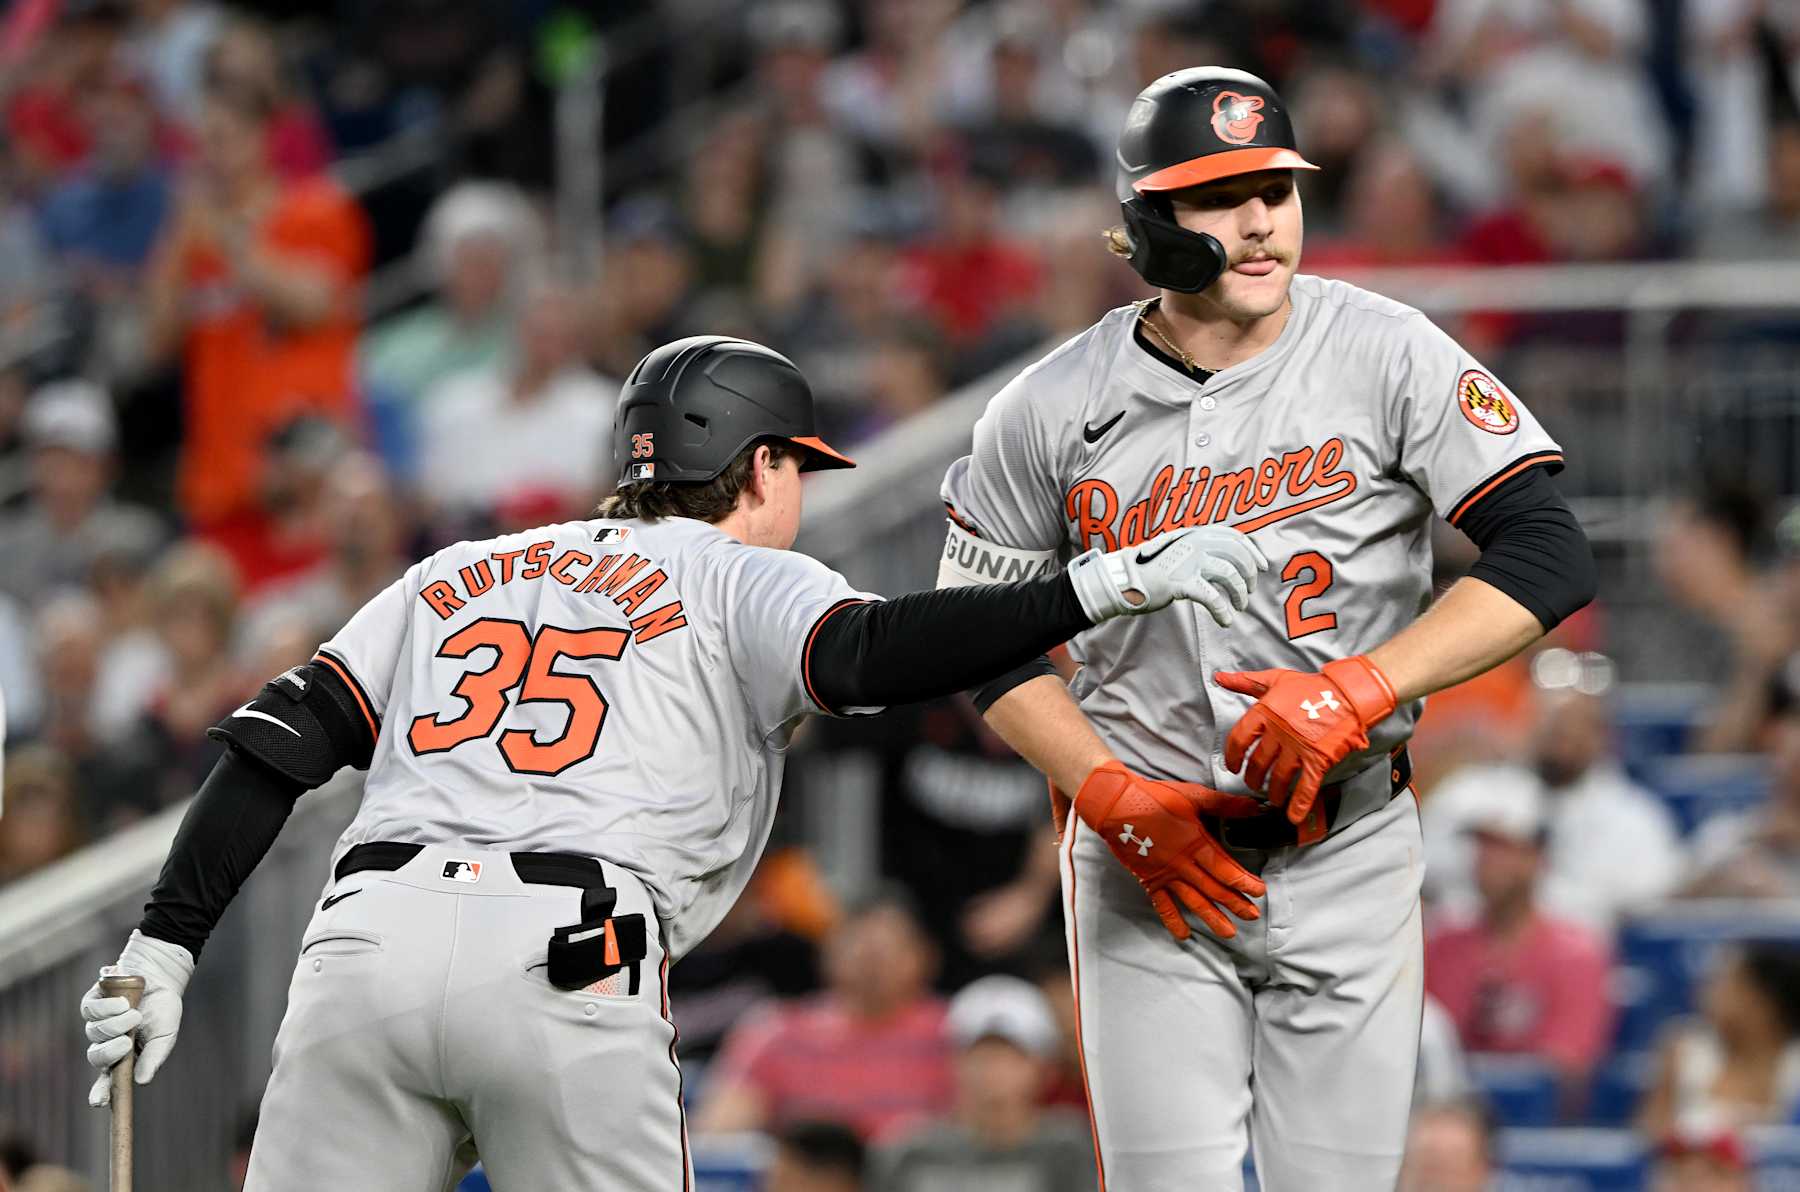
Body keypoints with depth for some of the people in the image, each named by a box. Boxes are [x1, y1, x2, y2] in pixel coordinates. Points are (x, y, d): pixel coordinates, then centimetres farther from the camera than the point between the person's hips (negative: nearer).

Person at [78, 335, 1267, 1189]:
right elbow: (870, 655, -7)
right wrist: (1102, 584, -11)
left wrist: (164, 947, 16)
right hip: (568, 967, -4)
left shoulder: (459, 574, 29)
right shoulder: (746, 581, 15)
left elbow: (283, 740, 19)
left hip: (364, 940, 4)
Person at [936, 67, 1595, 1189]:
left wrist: (1358, 691, -23)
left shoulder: (1387, 355, -6)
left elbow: (1549, 562, -12)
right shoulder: (1052, 410, -3)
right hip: (1145, 856, 0)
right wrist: (1110, 795, -8)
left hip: (1347, 853, 0)